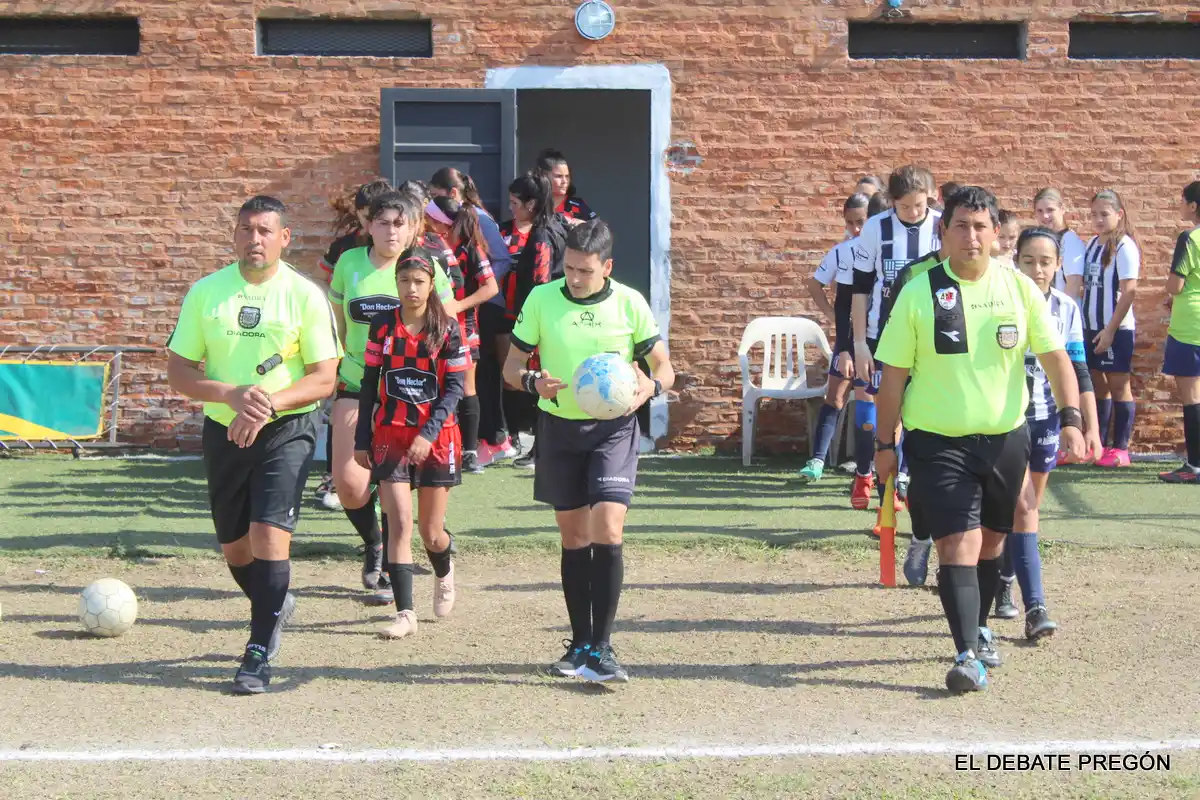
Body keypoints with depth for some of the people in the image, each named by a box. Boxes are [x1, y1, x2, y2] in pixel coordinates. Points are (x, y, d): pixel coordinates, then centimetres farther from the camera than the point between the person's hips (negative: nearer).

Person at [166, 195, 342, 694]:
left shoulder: (305, 295, -6)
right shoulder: (206, 292, 1)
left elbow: (324, 378, -7)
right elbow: (179, 372, 0)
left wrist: (269, 403, -22)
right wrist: (233, 395, -17)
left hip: (286, 429, -4)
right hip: (224, 429, 4)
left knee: (269, 530, -17)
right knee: (234, 545, 13)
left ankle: (260, 652, -9)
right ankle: (276, 605, 43)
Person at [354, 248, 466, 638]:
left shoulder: (448, 329, -3)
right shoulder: (383, 325, 2)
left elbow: (454, 388, -6)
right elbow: (369, 384, 7)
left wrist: (428, 434, -16)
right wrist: (361, 439, 6)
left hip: (436, 440, -1)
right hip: (390, 437, 1)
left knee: (431, 531, 8)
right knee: (400, 522, -11)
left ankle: (444, 573, 42)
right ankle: (405, 613, -8)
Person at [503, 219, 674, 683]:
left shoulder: (630, 304, -5)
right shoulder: (541, 300, -2)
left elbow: (664, 368, 3)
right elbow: (511, 366, 4)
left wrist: (651, 386, -20)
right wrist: (533, 381, -19)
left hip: (614, 427, -2)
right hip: (559, 426, 2)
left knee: (607, 530, -15)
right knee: (573, 536, 9)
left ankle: (600, 649, -10)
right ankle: (579, 644, 21)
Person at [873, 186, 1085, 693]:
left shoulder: (1019, 288, 0)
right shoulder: (918, 293, -6)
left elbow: (1054, 357, 2)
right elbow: (893, 374, -1)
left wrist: (1071, 419, -10)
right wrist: (885, 443, -1)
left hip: (1005, 438, 3)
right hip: (938, 441, -3)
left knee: (991, 540, 16)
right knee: (958, 544, -13)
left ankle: (979, 629, 38)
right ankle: (968, 655, -14)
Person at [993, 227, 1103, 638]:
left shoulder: (1067, 309, 3)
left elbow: (1079, 372, 7)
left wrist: (1091, 427, 3)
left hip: (1046, 419, 4)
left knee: (1025, 506, 13)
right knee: (1023, 505, -14)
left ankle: (1001, 586, 31)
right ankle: (1035, 607, -18)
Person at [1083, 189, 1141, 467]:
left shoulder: (1124, 246, -12)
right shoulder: (1092, 244, 10)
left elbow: (1129, 290, -16)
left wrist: (1111, 329, -17)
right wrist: (1082, 323, 7)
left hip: (1116, 329, -7)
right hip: (1092, 327, 7)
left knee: (1118, 385, 0)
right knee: (1098, 385, 12)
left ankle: (1120, 449, 7)